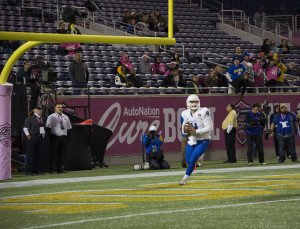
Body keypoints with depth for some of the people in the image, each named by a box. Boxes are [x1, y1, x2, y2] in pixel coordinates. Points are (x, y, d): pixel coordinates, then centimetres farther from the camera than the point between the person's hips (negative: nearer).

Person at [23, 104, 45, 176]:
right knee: (30, 155, -7)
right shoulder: (30, 118, -3)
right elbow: (25, 128, -6)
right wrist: (29, 137, -11)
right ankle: (28, 171, -4)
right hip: (32, 137, -6)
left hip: (40, 138, 6)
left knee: (39, 155, 6)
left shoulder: (42, 119, 17)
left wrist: (43, 137, 14)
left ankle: (38, 170, 12)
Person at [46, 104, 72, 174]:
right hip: (55, 137, -5)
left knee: (62, 153, 4)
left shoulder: (65, 117, 17)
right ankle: (53, 169, -6)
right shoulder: (51, 117, 2)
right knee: (54, 154, -6)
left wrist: (68, 136, 9)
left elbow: (69, 128, 20)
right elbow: (48, 127, -4)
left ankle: (61, 169, 8)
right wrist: (50, 136, -11)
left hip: (64, 137, 5)